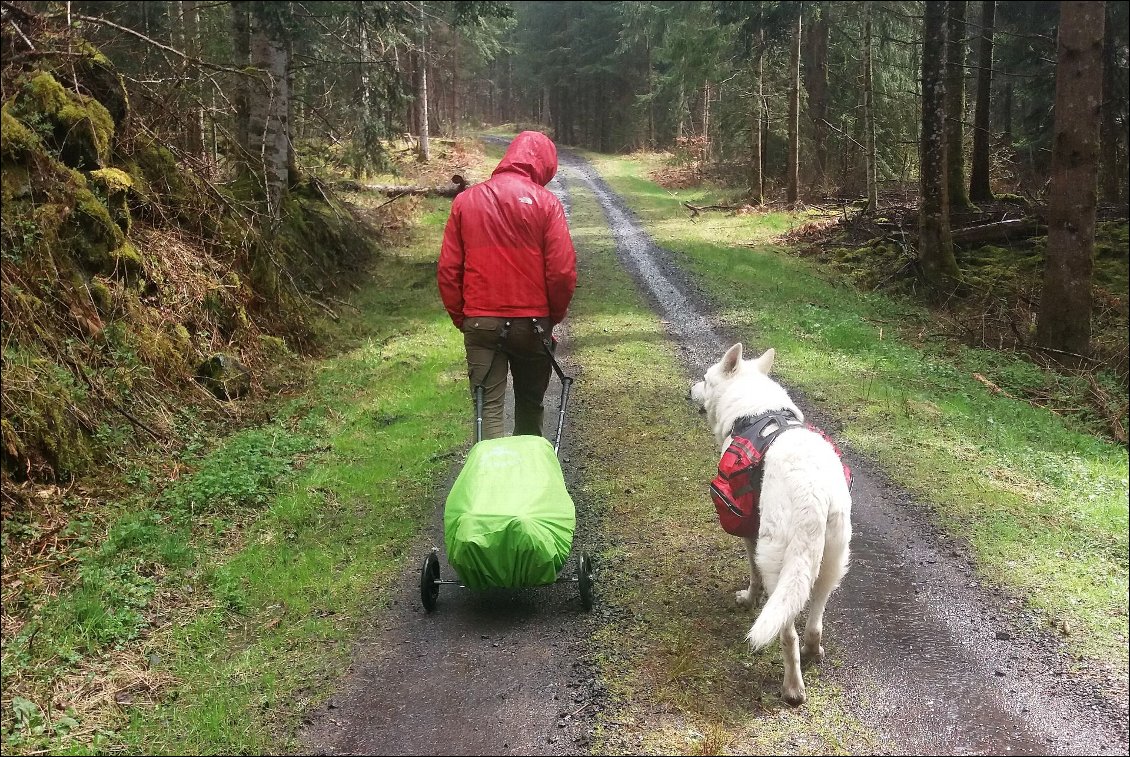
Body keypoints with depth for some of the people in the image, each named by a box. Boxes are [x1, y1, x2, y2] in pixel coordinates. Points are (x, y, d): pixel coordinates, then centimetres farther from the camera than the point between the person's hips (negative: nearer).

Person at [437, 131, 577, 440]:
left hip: (480, 322, 1)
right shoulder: (545, 202, -5)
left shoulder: (465, 200, 3)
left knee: (488, 408, 1)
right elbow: (563, 270, -10)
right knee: (530, 401, 19)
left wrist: (460, 317, 11)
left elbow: (447, 269, 2)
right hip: (531, 322, -1)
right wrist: (554, 316, 6)